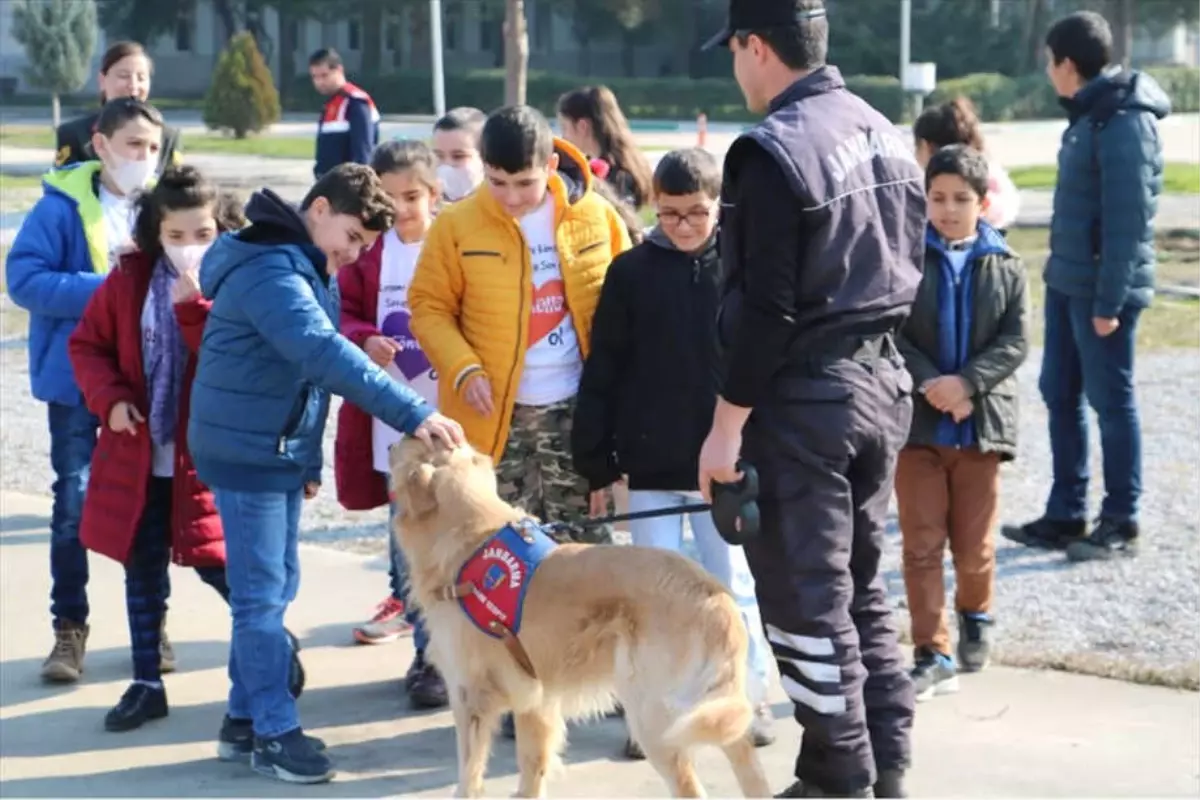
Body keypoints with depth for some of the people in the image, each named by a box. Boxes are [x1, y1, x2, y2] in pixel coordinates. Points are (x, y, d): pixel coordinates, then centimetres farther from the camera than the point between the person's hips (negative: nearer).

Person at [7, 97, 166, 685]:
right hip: (79, 376, -3)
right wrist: (102, 290, -23)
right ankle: (69, 629, 11)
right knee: (75, 502, 1)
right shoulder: (63, 206, -10)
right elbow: (24, 278, -16)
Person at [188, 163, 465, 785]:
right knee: (262, 595, -3)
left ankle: (245, 715, 22)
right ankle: (274, 732, 4)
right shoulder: (271, 272, -22)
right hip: (247, 452, -10)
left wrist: (309, 458, 16)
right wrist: (413, 414, -41)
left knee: (275, 588, 13)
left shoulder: (303, 268, 11)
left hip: (283, 450, 10)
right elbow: (327, 357, -35)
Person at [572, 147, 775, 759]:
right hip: (650, 464, 1)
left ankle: (750, 696, 22)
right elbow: (602, 372, 1)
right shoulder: (631, 271, 0)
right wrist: (597, 460, -2)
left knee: (733, 582, 9)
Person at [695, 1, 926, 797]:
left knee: (806, 601, 3)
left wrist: (727, 424, -14)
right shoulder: (887, 134, 8)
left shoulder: (771, 151, -18)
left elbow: (765, 309, -20)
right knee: (862, 585, 18)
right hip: (883, 379, 8)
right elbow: (910, 268, 13)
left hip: (804, 395, -8)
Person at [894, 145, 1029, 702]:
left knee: (974, 544, 9)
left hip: (982, 422, 1)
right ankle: (933, 655, 3)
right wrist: (932, 385, -18)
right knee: (922, 544, -1)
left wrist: (965, 383, -17)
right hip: (917, 423, -1)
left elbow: (1015, 342, -3)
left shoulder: (1005, 267, 2)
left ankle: (976, 616, 39)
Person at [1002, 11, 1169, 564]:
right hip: (1067, 282, 9)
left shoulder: (1124, 121, -17)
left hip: (1101, 290, -9)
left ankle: (1120, 525, 9)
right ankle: (1065, 515, 21)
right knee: (1060, 395, 12)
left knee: (1111, 402, 0)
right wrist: (1062, 274, 17)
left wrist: (1108, 301, -21)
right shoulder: (1088, 115, 12)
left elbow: (1128, 221, -20)